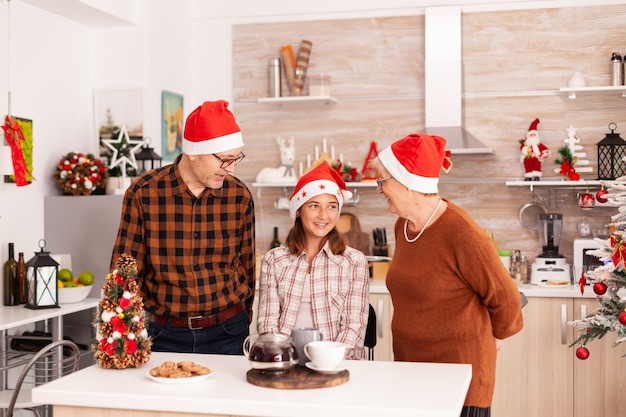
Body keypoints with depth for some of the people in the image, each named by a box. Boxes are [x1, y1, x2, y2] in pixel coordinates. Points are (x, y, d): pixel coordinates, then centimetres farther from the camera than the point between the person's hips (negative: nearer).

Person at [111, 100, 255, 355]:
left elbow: (246, 265, 7)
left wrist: (243, 327, 11)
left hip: (227, 333, 1)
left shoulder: (240, 196, -3)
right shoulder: (143, 193, -9)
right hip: (165, 334, -1)